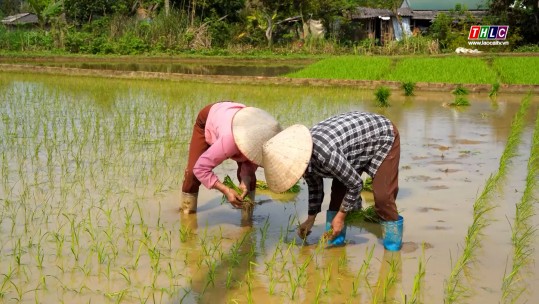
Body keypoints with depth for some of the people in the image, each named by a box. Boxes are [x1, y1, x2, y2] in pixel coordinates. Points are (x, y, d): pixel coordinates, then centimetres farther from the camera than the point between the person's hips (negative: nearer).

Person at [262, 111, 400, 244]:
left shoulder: (325, 154, -39)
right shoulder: (301, 154, -12)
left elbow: (355, 184, -27)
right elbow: (314, 185, 6)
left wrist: (340, 217, -16)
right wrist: (310, 219, 10)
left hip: (384, 136, -8)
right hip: (361, 132, 8)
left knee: (382, 194, -14)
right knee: (339, 186, 3)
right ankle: (334, 236, 13)